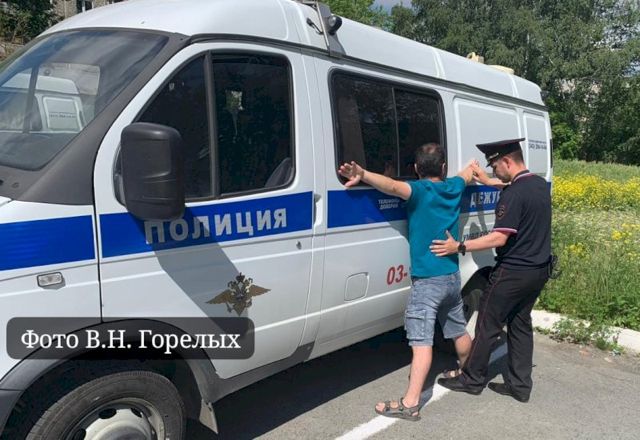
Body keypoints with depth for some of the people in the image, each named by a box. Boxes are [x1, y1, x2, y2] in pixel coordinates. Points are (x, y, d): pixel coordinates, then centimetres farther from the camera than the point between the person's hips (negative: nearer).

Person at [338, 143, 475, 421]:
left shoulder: (420, 190, -12)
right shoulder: (453, 187, 8)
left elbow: (393, 186, -35)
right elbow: (468, 174, 31)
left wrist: (363, 175, -49)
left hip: (428, 280, -8)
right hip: (452, 276, 8)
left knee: (422, 341, -11)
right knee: (458, 330, 26)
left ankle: (410, 404, -9)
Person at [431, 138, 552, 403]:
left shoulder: (513, 194, -22)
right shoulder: (540, 185, 6)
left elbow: (499, 238, -25)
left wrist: (459, 247, -22)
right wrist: (488, 182, 31)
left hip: (513, 272, -9)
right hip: (538, 271, 9)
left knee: (488, 325, 5)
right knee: (521, 324, 16)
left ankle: (472, 379, 18)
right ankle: (520, 385, 22)